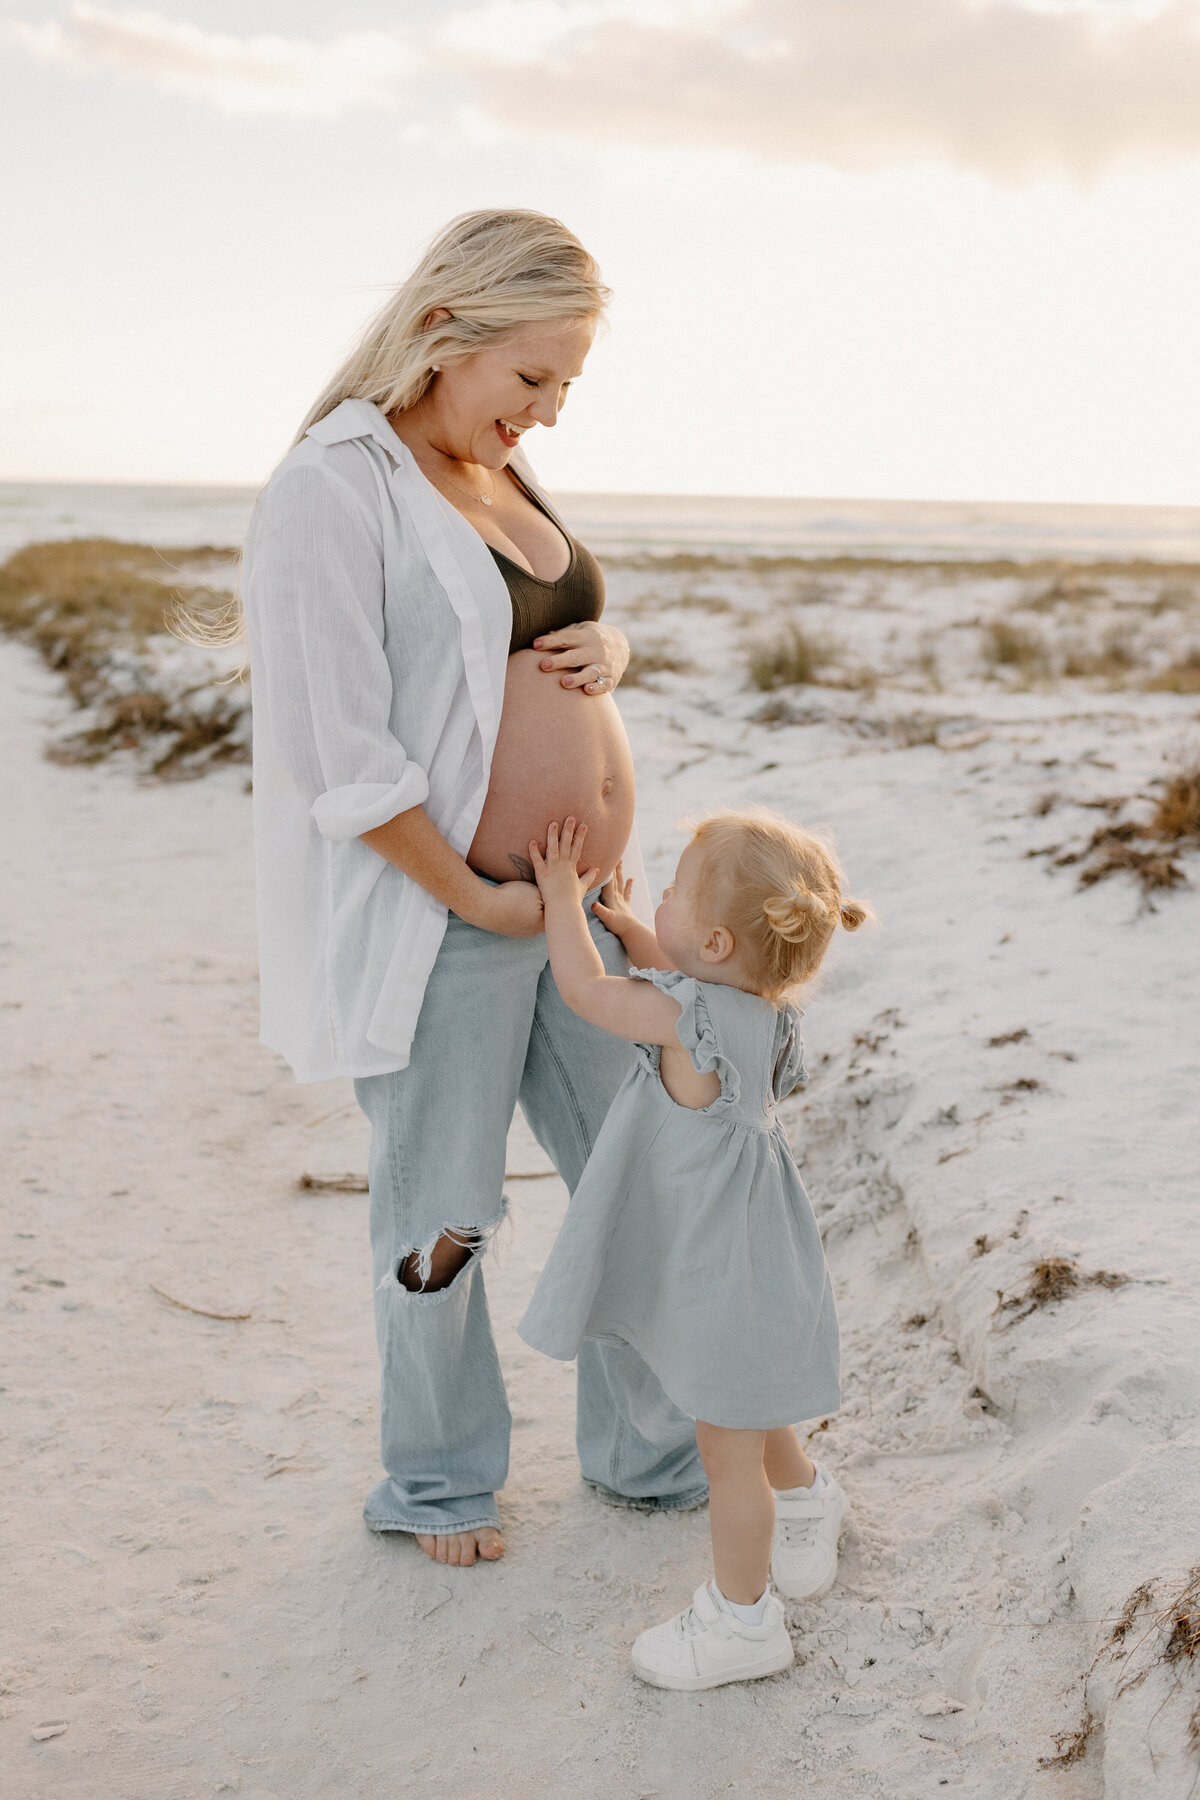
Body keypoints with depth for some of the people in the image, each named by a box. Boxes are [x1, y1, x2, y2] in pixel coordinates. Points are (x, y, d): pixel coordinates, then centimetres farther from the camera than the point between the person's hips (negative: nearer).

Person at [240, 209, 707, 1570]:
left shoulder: (502, 475, 11)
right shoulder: (335, 491, -16)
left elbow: (583, 633, 23)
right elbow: (338, 757, -22)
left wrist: (607, 654, -2)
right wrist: (477, 897, -16)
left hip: (571, 898, 8)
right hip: (437, 923, -8)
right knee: (441, 1219, 8)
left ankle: (646, 1454, 34)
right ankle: (431, 1485, 31)